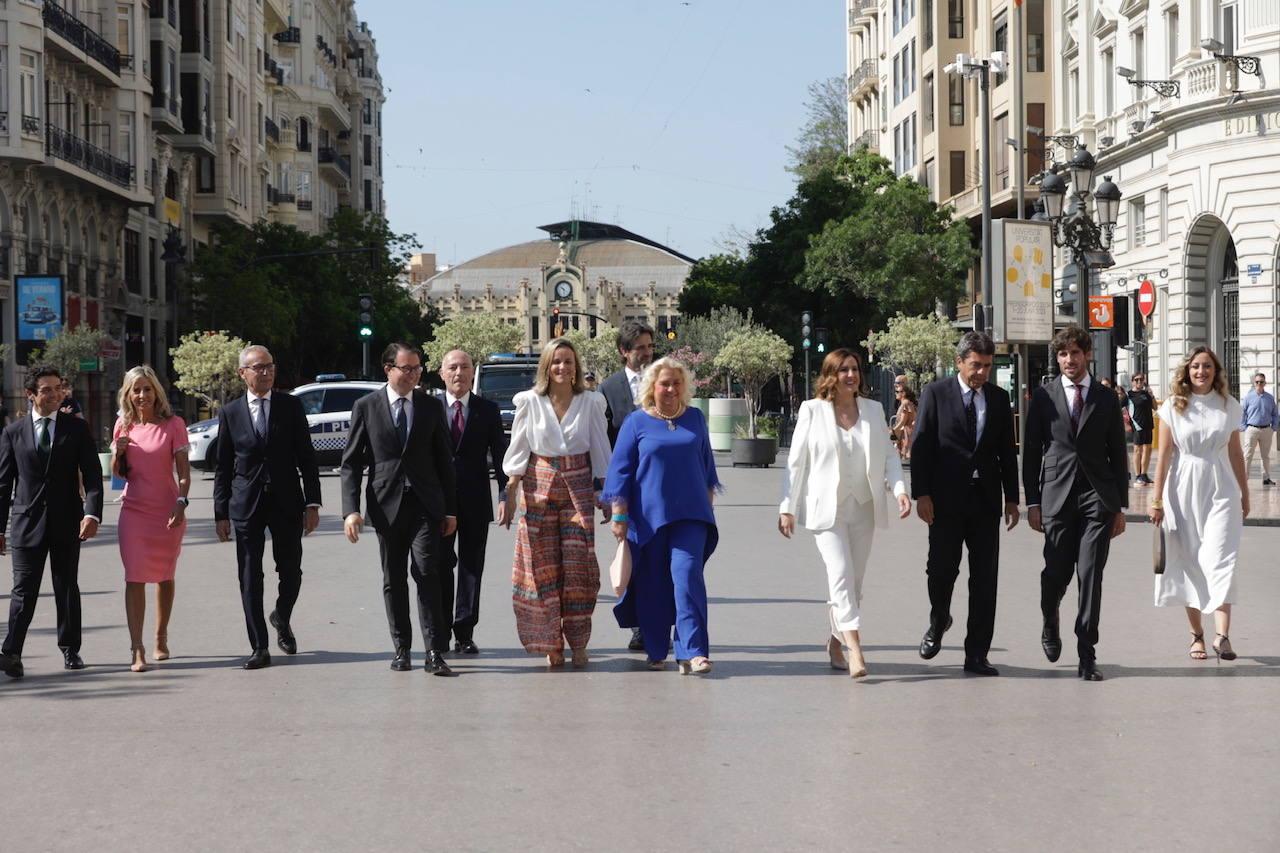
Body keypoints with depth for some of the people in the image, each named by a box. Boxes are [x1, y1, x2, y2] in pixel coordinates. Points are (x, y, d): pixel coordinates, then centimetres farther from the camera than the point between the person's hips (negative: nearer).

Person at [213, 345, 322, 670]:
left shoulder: (291, 406, 3)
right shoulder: (230, 413, 4)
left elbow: (306, 457, 3)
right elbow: (222, 467, 6)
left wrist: (312, 503, -4)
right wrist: (221, 513, 2)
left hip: (287, 502, 0)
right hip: (246, 506, 0)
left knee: (291, 571, 5)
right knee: (250, 579, 0)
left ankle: (282, 619, 35)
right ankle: (260, 648, 6)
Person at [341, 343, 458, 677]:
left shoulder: (431, 406, 7)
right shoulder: (366, 407, 3)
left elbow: (444, 461, 10)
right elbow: (351, 462, 2)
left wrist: (450, 509, 7)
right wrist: (351, 510, -8)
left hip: (425, 504, 0)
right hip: (386, 505, 0)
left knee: (427, 574, -10)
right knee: (393, 581, 7)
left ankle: (435, 652, -10)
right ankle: (401, 649, 17)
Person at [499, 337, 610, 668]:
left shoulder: (591, 402, 2)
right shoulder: (529, 401, 1)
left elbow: (600, 451, 6)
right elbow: (517, 450, 2)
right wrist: (509, 494, -3)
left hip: (578, 488, 0)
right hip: (539, 486, 0)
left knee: (578, 565, -2)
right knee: (543, 566, 0)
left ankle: (578, 644, 7)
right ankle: (551, 645, 7)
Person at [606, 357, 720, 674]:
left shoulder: (695, 418, 8)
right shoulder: (637, 422, 0)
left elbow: (706, 462, 18)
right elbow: (620, 469, 0)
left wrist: (708, 502, 18)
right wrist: (619, 515, -5)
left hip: (689, 514, 1)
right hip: (649, 515, -1)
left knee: (687, 575, -12)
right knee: (652, 584, 6)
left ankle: (692, 652, -16)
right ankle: (655, 652, 20)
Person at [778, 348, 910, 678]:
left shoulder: (873, 410, 9)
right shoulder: (812, 410, 0)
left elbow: (889, 455, 8)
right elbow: (796, 462, 2)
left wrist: (900, 489, -9)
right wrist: (787, 507, -1)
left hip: (863, 508, 4)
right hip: (826, 508, -4)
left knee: (855, 579, 8)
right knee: (841, 574, -17)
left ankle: (836, 641, 25)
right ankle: (855, 650, -23)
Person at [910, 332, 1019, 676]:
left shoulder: (999, 397, 10)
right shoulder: (936, 393, 0)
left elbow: (1007, 451, 13)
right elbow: (921, 445, -3)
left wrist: (1011, 498, 9)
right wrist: (921, 493, -10)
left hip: (986, 500, 3)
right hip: (946, 500, -3)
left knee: (985, 578, 1)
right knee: (942, 570, -1)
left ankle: (976, 654, 5)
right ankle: (937, 623, 30)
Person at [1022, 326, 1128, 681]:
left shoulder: (1106, 399, 9)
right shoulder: (1043, 397, 6)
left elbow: (1118, 454, 11)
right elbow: (1031, 452, 6)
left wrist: (1120, 506, 7)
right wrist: (1032, 502, 0)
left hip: (1098, 497, 0)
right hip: (1057, 496, 0)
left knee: (1091, 576, -5)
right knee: (1056, 574, 2)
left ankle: (1087, 655, -1)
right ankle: (1050, 625, 34)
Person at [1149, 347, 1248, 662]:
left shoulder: (1229, 406, 5)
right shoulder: (1173, 406, 0)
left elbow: (1236, 453, 11)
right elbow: (1164, 455, 0)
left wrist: (1244, 494, 14)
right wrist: (1157, 499, -3)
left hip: (1220, 492, 0)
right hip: (1183, 491, 0)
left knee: (1219, 560, -12)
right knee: (1189, 563, 5)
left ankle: (1222, 635, -20)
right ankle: (1197, 635, 15)